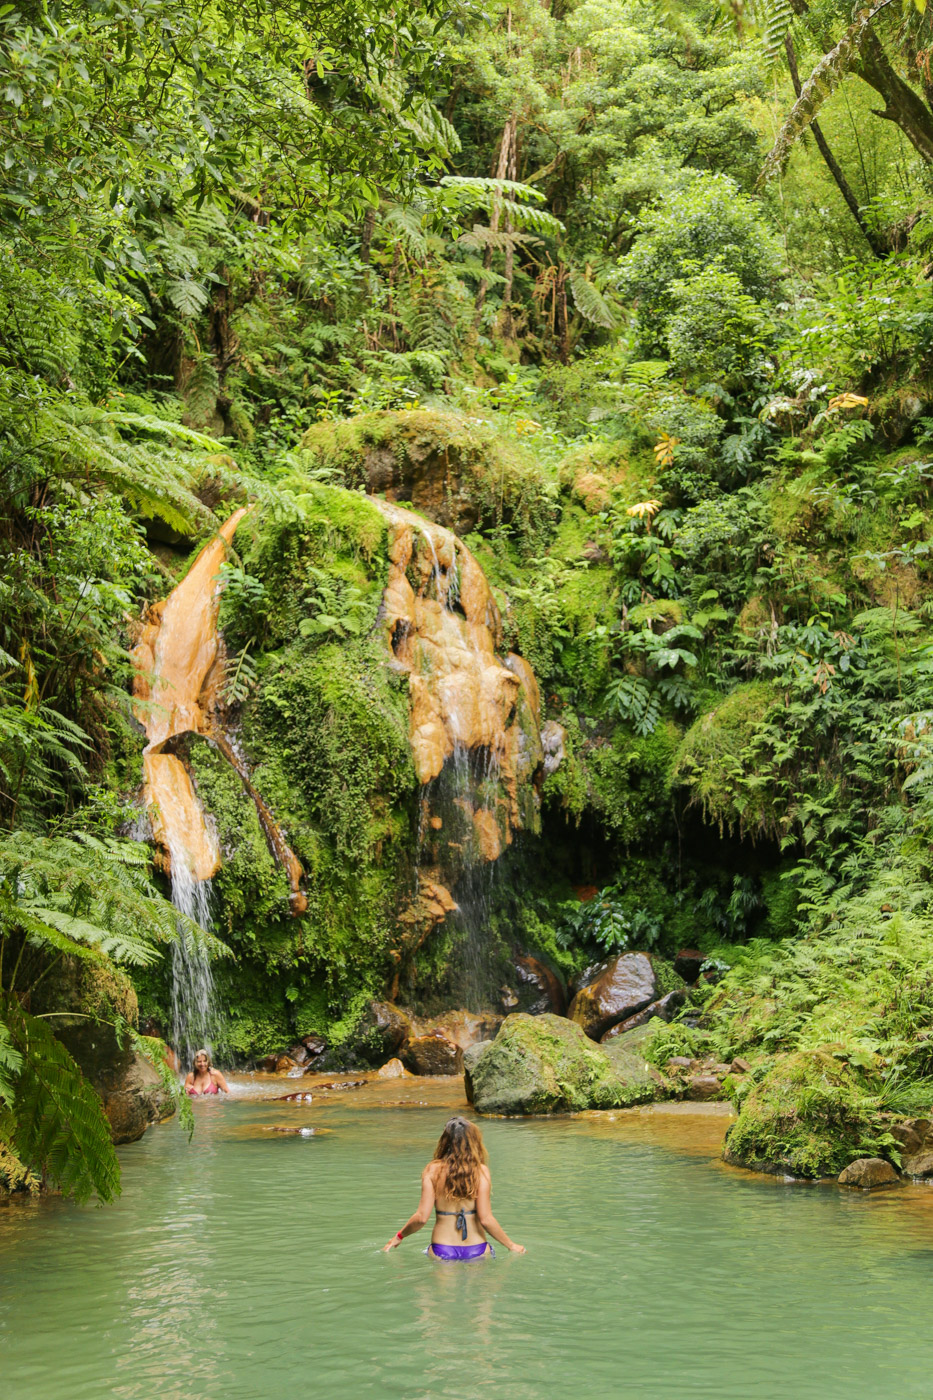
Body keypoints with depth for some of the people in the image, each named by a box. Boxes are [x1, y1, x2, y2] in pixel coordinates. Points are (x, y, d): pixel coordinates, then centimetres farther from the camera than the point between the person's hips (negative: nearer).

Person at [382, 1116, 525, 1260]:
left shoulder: (432, 1170, -3)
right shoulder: (481, 1171, -6)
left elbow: (421, 1217, -7)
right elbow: (485, 1219, -10)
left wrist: (399, 1236, 11)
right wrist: (511, 1246, 3)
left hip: (441, 1253, 0)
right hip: (477, 1250, 0)